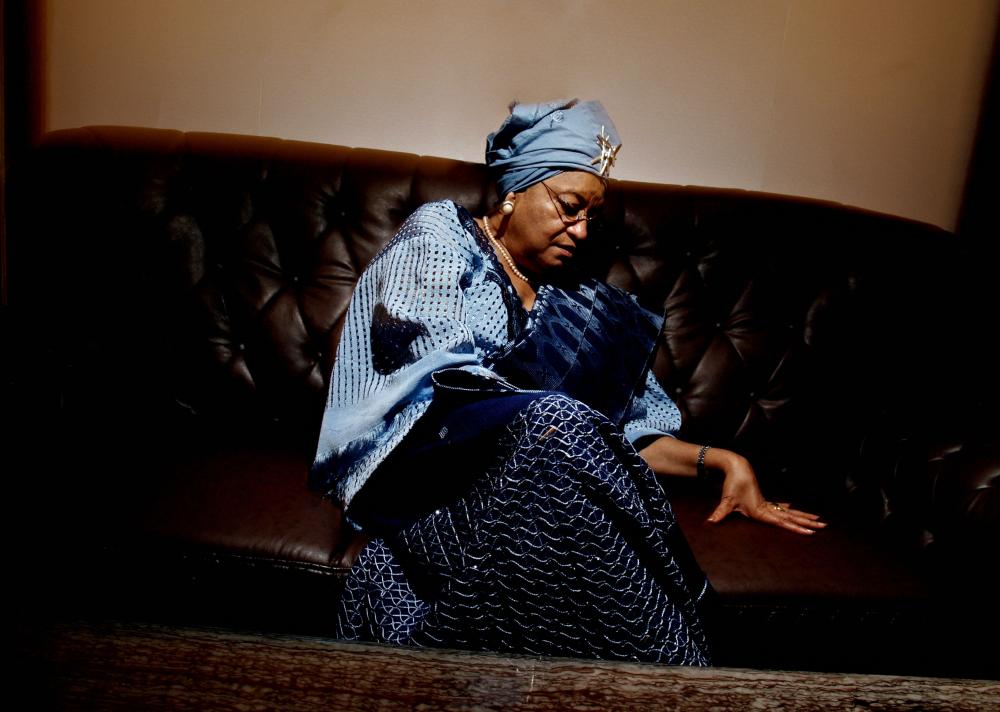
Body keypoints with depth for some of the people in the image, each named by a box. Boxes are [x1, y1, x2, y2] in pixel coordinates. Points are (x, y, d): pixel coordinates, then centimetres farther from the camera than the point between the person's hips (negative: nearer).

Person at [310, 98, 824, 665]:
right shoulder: (440, 232, 10)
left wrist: (720, 460, 5)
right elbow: (419, 356, -9)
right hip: (416, 461, -4)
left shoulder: (574, 302, 23)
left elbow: (628, 432, 19)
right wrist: (541, 419, -14)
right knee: (554, 423, -32)